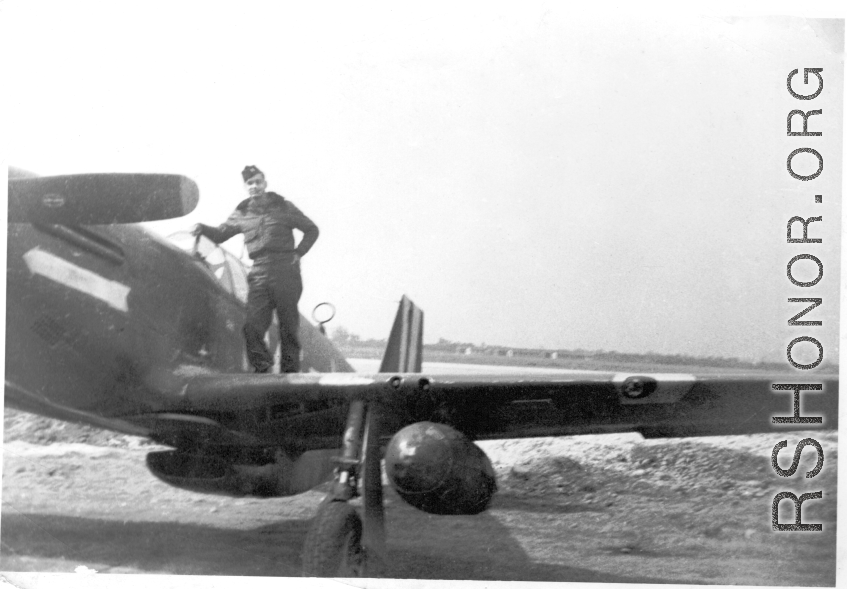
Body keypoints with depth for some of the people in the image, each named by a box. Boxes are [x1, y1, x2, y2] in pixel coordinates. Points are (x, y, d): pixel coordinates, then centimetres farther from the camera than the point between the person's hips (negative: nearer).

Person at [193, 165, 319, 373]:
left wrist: (298, 253, 2)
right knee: (253, 327, -10)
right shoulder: (242, 214, 15)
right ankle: (262, 367, 0)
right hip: (259, 274, 2)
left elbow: (311, 230, 14)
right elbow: (221, 234, 21)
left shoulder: (283, 207, 8)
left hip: (286, 272, -2)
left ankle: (290, 370, 6)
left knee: (288, 325, 0)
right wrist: (204, 229, 1)